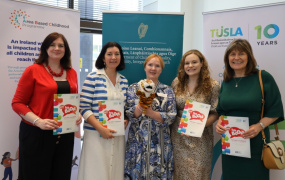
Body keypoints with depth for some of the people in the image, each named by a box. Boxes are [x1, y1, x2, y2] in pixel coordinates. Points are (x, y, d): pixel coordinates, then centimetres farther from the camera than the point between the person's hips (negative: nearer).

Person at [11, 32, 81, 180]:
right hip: (37, 134, -4)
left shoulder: (72, 73, 10)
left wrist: (77, 115, -1)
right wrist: (38, 121, -18)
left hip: (65, 134, 4)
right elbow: (17, 103, -5)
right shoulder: (33, 70, -4)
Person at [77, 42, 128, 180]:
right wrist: (101, 128, -17)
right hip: (96, 134, -4)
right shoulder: (93, 77, -4)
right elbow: (84, 108, -9)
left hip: (117, 136, 4)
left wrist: (125, 121, -3)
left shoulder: (124, 81, 10)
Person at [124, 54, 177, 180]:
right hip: (138, 142, 0)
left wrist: (151, 112, -17)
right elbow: (130, 115, -4)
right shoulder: (134, 88, 5)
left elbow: (171, 117, -4)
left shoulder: (168, 91, 5)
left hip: (160, 143, 0)